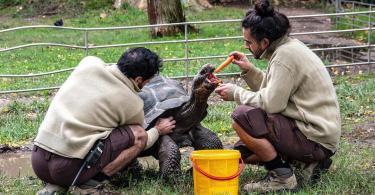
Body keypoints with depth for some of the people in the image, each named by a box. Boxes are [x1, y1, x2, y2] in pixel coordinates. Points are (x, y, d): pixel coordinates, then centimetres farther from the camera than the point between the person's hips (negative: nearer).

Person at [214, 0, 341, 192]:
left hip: (315, 139, -10)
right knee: (242, 151, 14)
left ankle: (282, 177, -10)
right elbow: (272, 91, 16)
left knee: (241, 116, -20)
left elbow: (271, 103, -22)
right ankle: (311, 161, 12)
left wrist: (236, 93, -8)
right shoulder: (288, 47, 10)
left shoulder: (286, 55, -19)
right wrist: (248, 70, 6)